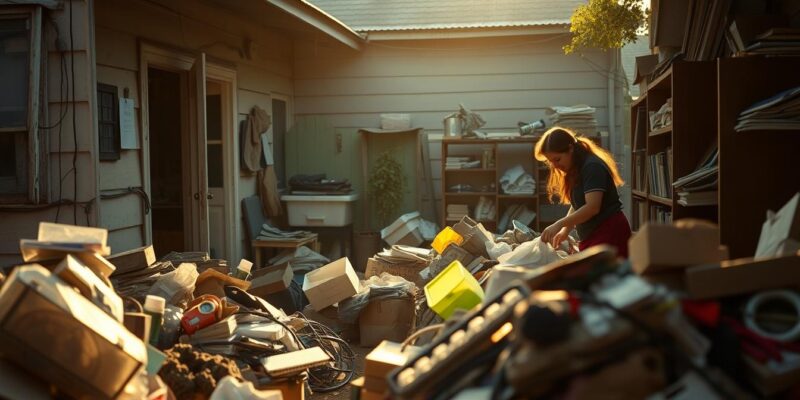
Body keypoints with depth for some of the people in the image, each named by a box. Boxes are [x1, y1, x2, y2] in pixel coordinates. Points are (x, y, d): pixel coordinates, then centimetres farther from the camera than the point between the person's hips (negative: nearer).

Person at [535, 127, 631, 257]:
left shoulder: (592, 167, -14)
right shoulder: (574, 171, 15)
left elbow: (592, 207, -24)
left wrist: (559, 224, -29)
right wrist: (564, 231, 1)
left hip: (609, 233, -9)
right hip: (590, 237, 9)